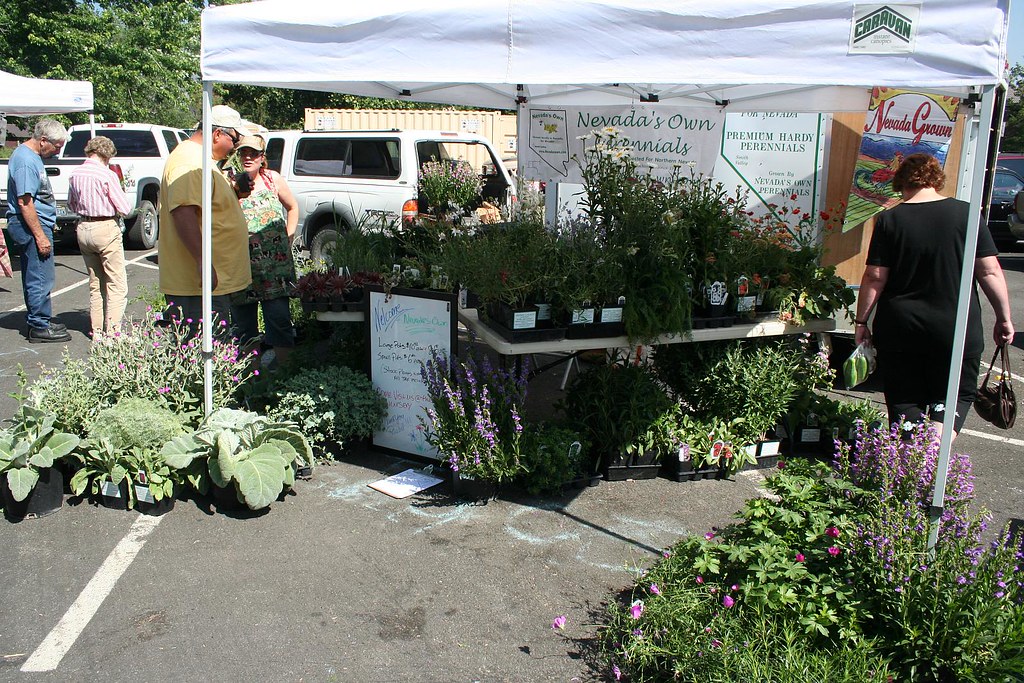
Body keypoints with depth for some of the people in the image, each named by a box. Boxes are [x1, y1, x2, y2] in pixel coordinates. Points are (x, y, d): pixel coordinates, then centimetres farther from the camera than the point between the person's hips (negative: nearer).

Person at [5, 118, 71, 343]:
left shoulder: (30, 155, 14)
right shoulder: (26, 161, -19)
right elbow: (25, 202, -24)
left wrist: (47, 227, 24)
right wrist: (40, 236, -23)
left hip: (35, 224, 11)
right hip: (31, 226, -11)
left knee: (34, 278, 16)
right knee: (41, 279, -6)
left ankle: (38, 321, 25)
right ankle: (40, 328, -1)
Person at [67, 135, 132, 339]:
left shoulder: (74, 175, 4)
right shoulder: (107, 175, -15)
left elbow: (72, 205, 18)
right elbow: (125, 209, -12)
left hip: (83, 229, 7)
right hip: (106, 229, -7)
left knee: (95, 283, 17)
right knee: (117, 284, -1)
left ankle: (97, 330, 21)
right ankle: (112, 331, -6)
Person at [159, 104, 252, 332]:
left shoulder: (199, 159, 20)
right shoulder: (190, 161, -16)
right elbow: (183, 211, -28)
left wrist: (235, 192, 18)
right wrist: (202, 262, -31)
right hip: (197, 283, -11)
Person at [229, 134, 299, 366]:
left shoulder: (273, 179, 6)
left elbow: (293, 207, 21)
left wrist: (288, 239, 11)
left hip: (276, 266, 1)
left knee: (279, 318, -3)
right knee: (243, 323, 7)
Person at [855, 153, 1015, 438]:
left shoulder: (890, 219, -5)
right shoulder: (966, 213, -2)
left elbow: (875, 277, -6)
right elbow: (990, 271, -3)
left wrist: (861, 321, 4)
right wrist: (1004, 318, 7)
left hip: (899, 329, 0)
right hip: (957, 330, 0)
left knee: (905, 402, 13)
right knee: (957, 395, 14)